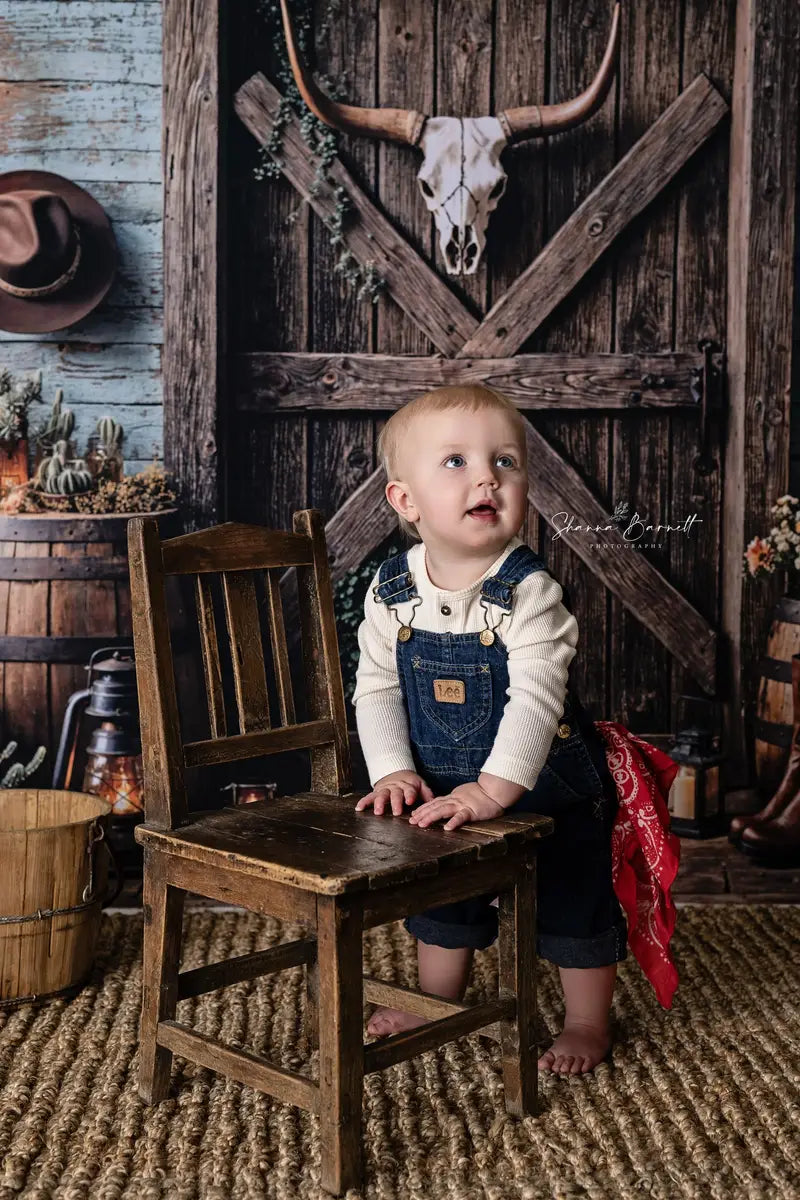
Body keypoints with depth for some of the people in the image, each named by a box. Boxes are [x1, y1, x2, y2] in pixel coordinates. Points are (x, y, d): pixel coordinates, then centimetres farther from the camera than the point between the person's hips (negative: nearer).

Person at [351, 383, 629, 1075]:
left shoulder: (528, 591, -25)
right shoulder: (391, 592, -11)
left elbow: (535, 698, -33)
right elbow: (376, 690, -6)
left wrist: (494, 789, -39)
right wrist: (395, 772, -17)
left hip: (548, 787, -4)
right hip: (446, 789, 5)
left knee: (576, 905, 11)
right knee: (444, 900, 24)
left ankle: (588, 1022, 34)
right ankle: (437, 1001, 48)